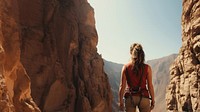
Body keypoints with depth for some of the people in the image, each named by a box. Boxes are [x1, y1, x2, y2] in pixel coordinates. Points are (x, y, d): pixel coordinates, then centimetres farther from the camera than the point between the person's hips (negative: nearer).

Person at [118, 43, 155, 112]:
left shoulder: (126, 67, -4)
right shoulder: (147, 68, -5)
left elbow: (122, 86, -5)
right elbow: (150, 86, -3)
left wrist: (120, 101, 3)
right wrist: (153, 100, 8)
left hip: (130, 97, 1)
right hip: (143, 97, -1)